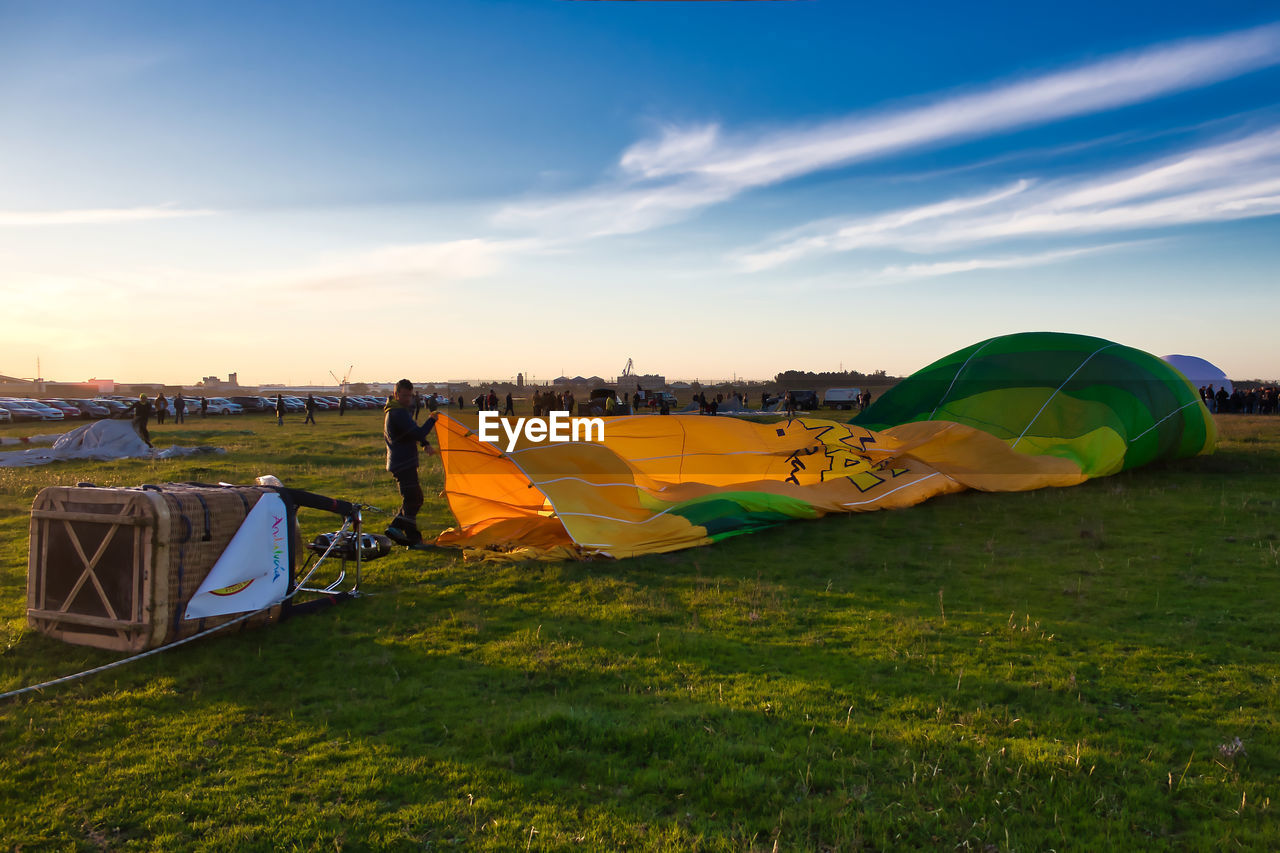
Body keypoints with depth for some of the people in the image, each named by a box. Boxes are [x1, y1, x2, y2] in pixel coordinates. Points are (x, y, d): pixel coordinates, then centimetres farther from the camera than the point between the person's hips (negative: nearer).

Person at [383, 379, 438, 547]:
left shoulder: (395, 411, 16)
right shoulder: (399, 413, -19)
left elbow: (413, 432, 25)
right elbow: (418, 433, -25)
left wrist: (426, 444, 10)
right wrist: (432, 420, -11)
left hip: (400, 462, 11)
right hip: (404, 464, -11)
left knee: (414, 498, 17)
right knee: (412, 500, -7)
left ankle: (395, 528, 20)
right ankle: (414, 539, -3)